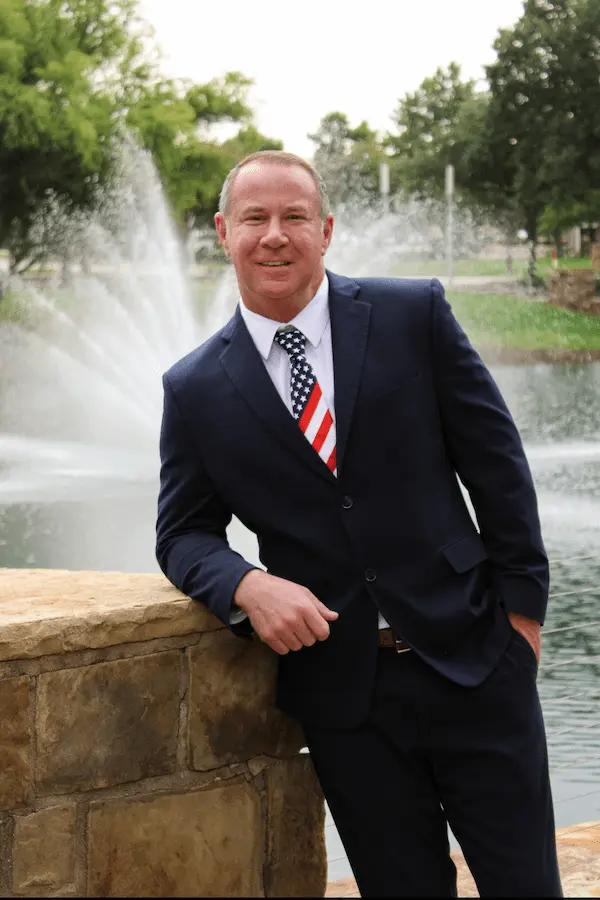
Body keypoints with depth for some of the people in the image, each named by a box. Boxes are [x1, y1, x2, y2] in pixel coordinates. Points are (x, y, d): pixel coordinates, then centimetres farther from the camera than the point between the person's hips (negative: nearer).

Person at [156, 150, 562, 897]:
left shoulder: (413, 315, -1)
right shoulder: (195, 389, 2)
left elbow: (495, 460, 2)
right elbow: (184, 533, 7)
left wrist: (522, 603, 0)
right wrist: (247, 586, -14)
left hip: (472, 658, 0)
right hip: (341, 689, 1)